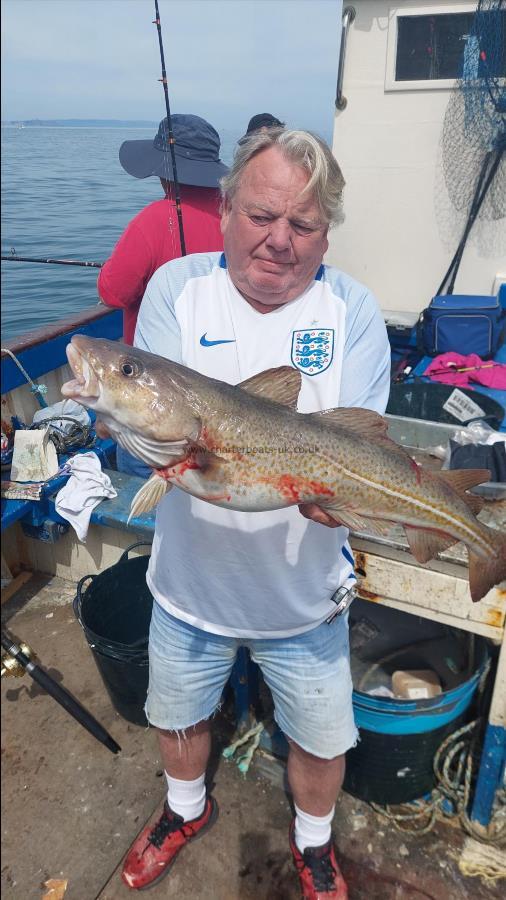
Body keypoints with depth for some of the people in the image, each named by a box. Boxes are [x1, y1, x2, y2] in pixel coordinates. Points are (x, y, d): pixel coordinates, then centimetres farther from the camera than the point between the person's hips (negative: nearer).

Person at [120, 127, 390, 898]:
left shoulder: (352, 309, -10)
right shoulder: (175, 288, -9)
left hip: (304, 593, 0)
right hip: (190, 581, 2)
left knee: (322, 740, 19)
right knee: (178, 716, 26)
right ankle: (187, 810, 61)